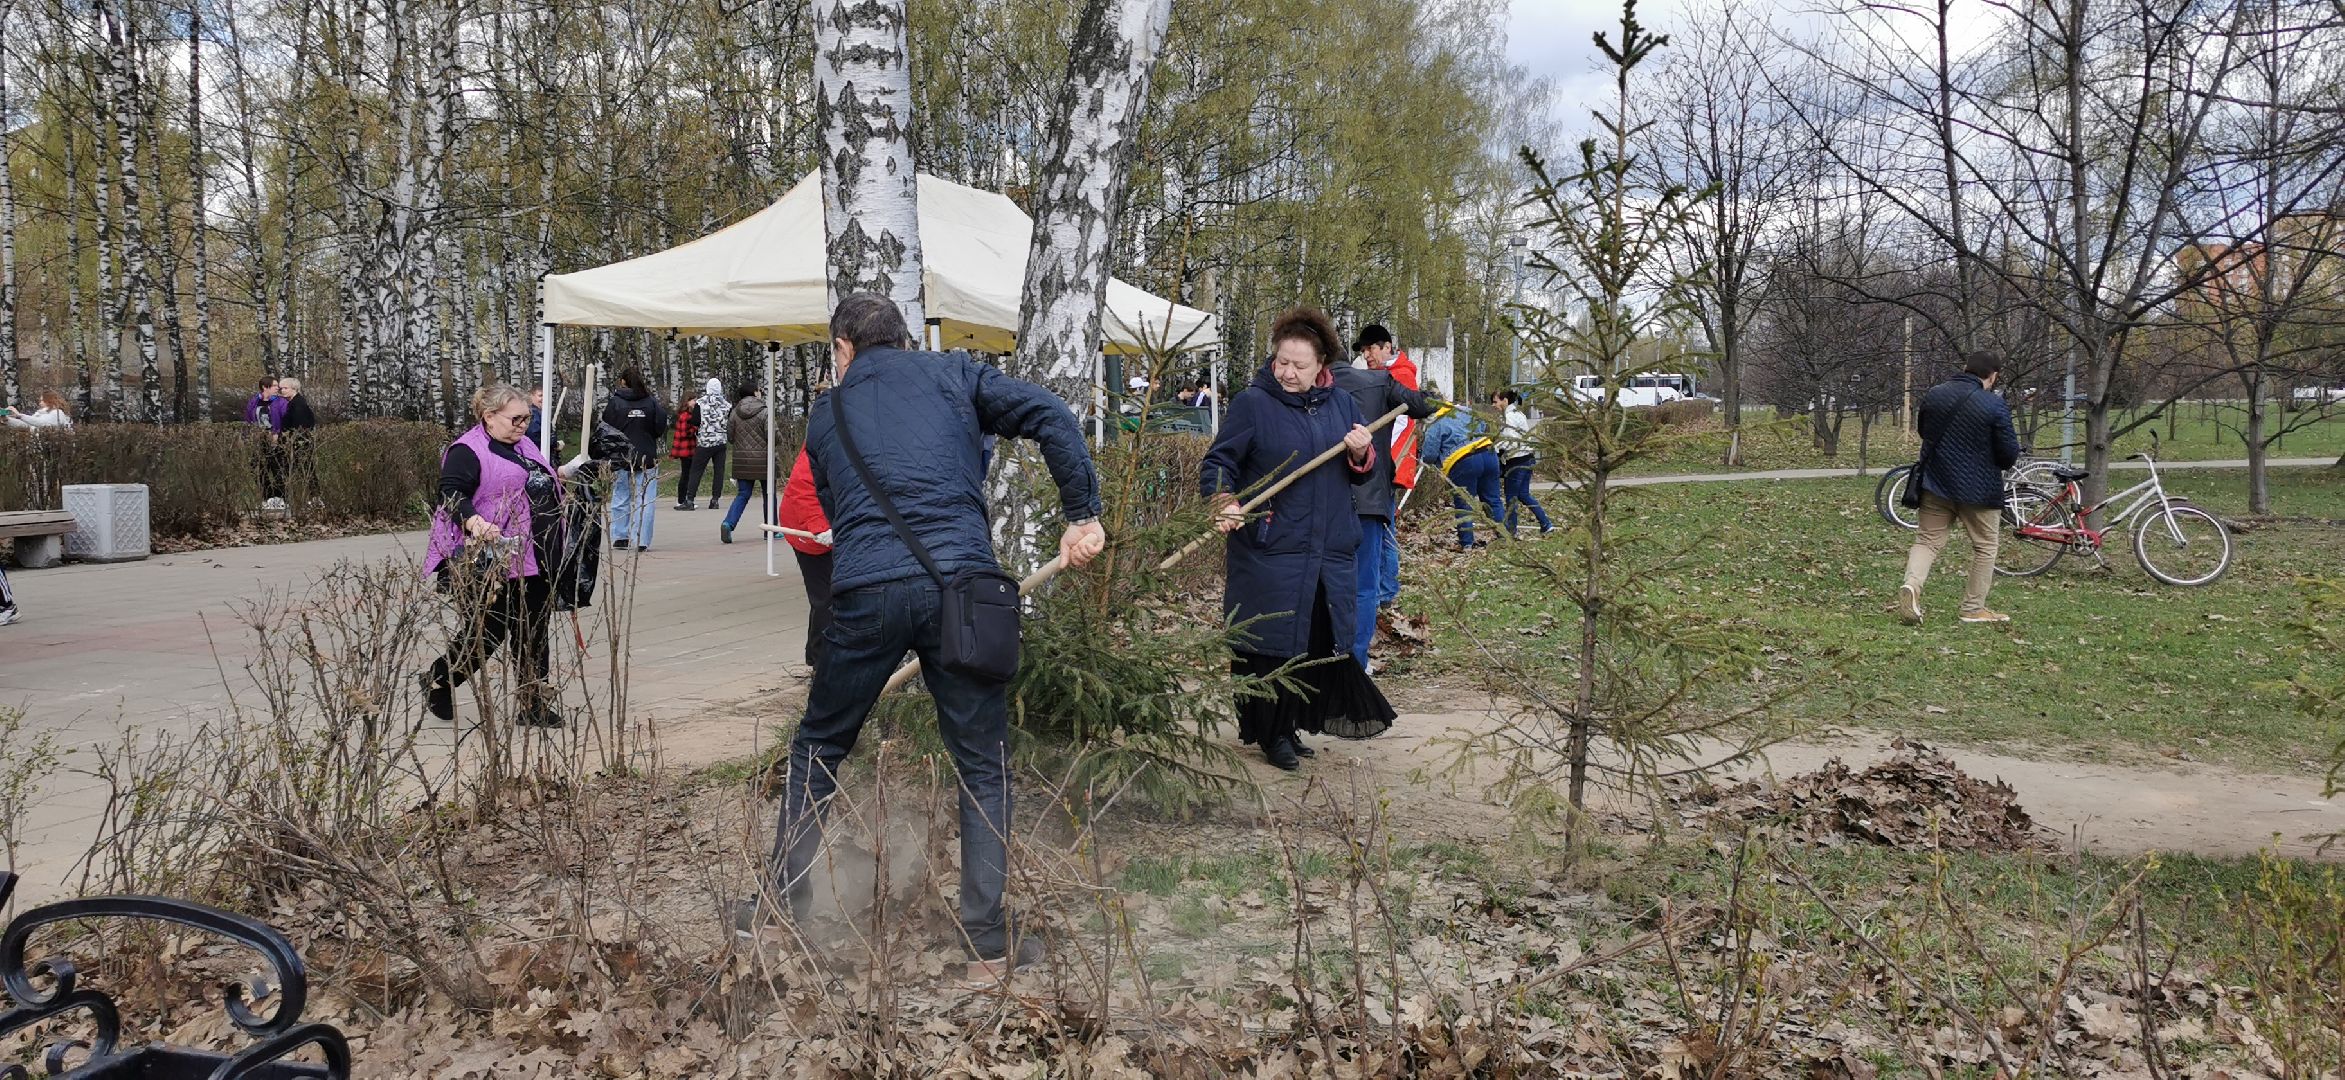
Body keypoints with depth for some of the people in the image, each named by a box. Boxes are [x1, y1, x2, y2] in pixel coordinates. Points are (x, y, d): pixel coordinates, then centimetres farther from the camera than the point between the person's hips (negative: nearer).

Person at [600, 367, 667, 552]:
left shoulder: (614, 402, -5)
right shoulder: (651, 402, -3)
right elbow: (661, 428, -2)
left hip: (621, 458, 0)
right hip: (647, 458, 0)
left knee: (620, 498, 13)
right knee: (645, 500, 1)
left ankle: (619, 537, 15)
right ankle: (642, 541, -2)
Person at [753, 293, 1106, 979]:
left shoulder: (825, 416, 23)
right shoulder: (952, 374, 15)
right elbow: (1050, 416, 2)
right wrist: (1083, 514, 4)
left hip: (863, 589, 2)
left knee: (818, 749, 21)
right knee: (984, 767, 10)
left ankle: (782, 904, 31)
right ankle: (988, 941, 12)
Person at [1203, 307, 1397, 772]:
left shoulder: (1340, 404, 10)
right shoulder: (1252, 403, -5)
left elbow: (1364, 474, 16)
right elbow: (1218, 463, -4)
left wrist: (1362, 454, -7)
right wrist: (1225, 502, -23)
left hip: (1332, 549, 5)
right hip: (1270, 548, -5)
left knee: (1325, 637, 10)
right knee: (1273, 641, 0)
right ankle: (1274, 732, 15)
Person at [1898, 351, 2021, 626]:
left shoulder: (1934, 395, 2)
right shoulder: (1994, 405, -14)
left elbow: (1922, 430, 18)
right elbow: (2009, 454, -10)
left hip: (1935, 483, 4)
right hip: (1979, 489, -4)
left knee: (1928, 540, 10)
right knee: (1985, 546, 11)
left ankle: (1912, 584, -17)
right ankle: (1974, 609, 14)